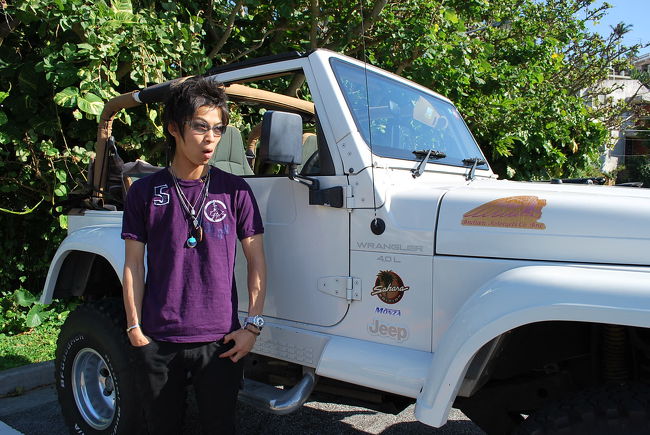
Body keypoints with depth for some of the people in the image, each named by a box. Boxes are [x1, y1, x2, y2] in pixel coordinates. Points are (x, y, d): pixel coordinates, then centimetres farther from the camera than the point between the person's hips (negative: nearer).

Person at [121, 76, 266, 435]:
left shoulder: (234, 190, -2)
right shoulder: (145, 191, 0)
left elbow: (256, 261, -1)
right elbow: (133, 266, 2)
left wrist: (252, 325, -6)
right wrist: (134, 328, -2)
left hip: (221, 340, 0)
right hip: (159, 339, 1)